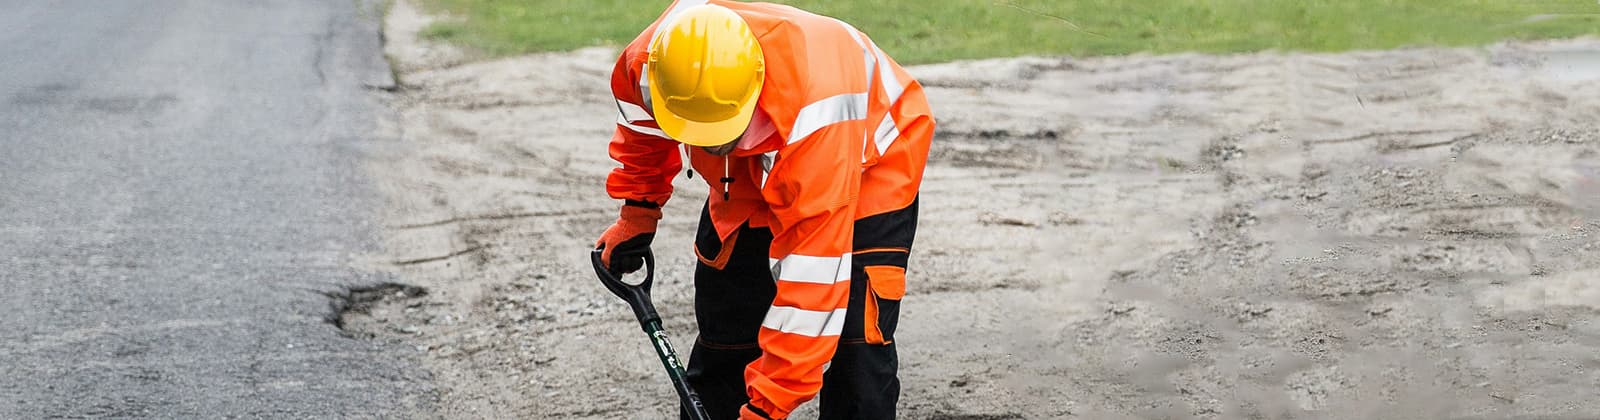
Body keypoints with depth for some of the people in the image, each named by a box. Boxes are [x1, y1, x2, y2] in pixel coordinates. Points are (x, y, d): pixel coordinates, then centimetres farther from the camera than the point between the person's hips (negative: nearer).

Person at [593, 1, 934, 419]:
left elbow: (812, 276, -42)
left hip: (866, 172, -5)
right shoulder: (645, 65, -29)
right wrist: (638, 212, 8)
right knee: (722, 343, 4)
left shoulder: (811, 116, -45)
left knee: (857, 349, -19)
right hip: (747, 182, 5)